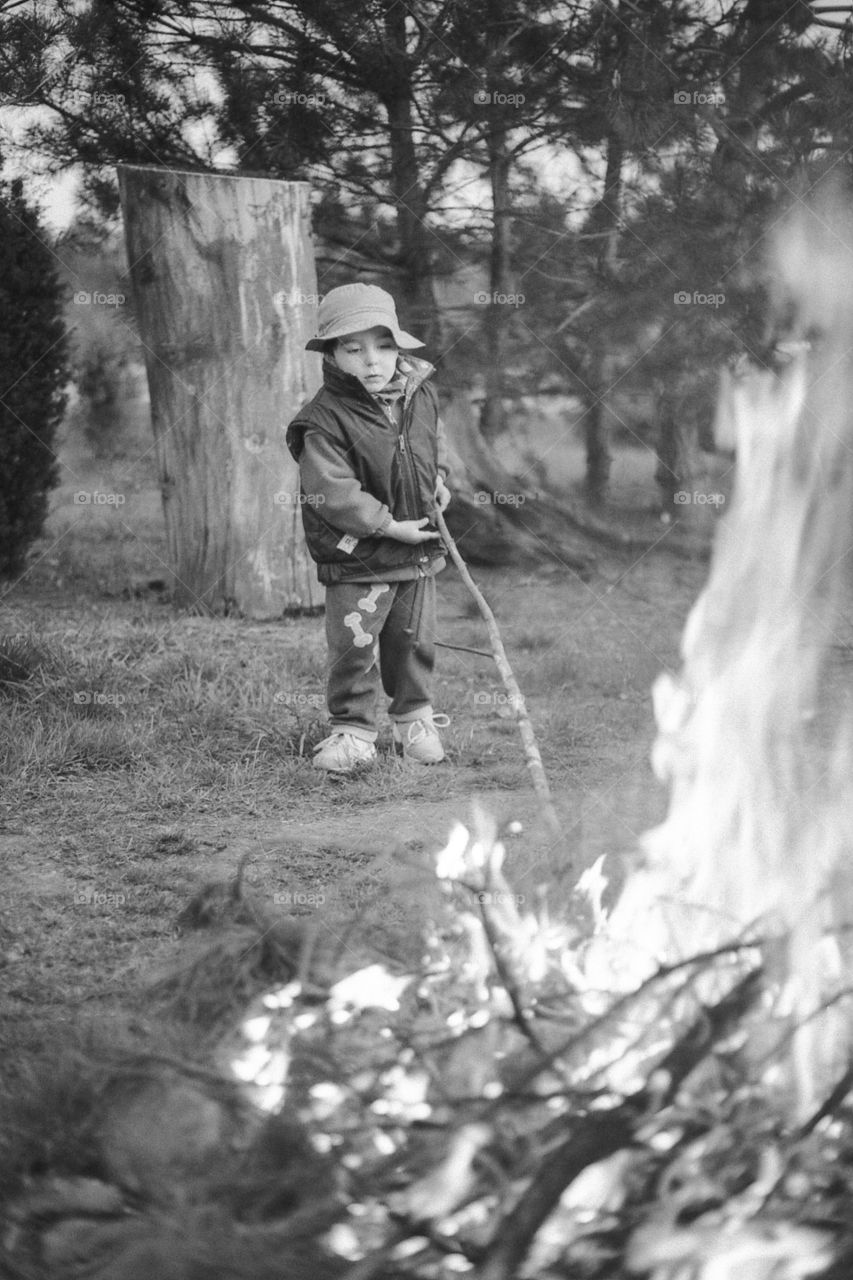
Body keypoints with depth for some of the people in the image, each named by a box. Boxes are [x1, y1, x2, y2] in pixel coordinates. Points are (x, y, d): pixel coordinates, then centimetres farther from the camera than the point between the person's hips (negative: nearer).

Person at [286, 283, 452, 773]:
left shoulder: (421, 393, 1)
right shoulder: (325, 420, -19)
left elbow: (436, 439, 22)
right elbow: (332, 494, -23)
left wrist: (440, 480, 5)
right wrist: (390, 525, -22)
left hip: (420, 550, 5)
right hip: (357, 557, -5)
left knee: (415, 640, 15)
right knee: (353, 645, -2)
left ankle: (415, 716, 33)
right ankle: (352, 729, 12)